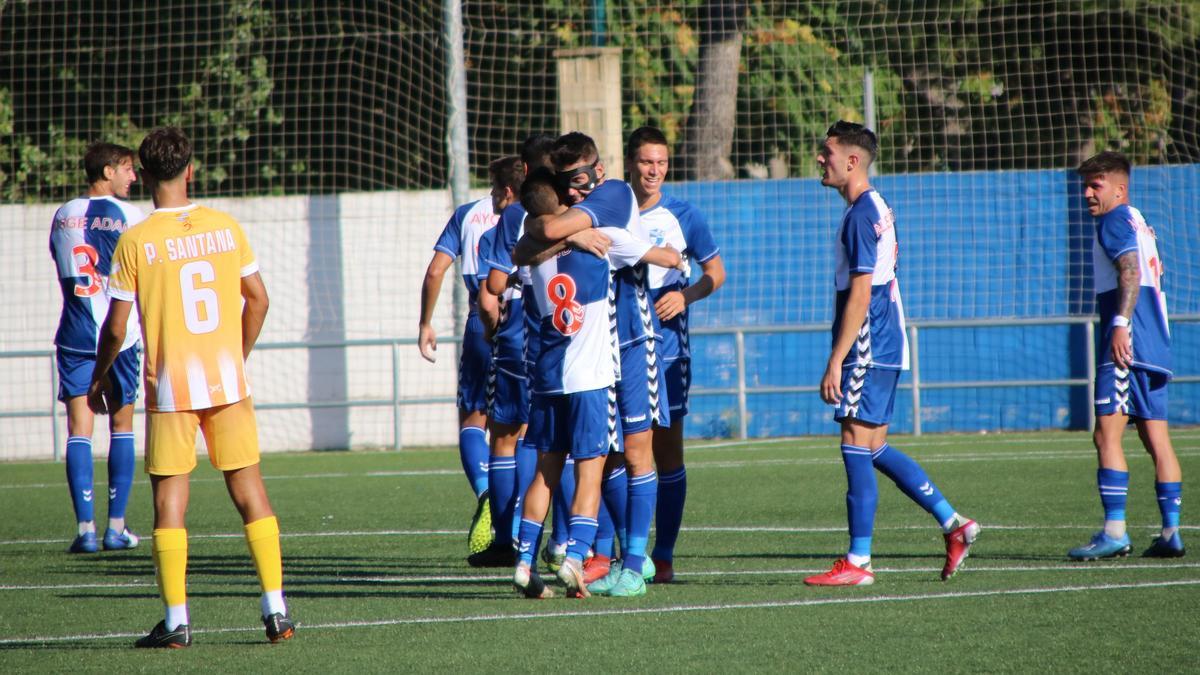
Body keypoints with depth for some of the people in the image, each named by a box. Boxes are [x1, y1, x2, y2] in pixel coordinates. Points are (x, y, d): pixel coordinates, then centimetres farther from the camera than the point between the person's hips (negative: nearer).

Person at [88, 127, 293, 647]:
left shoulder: (135, 242, -6)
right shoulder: (226, 227, 2)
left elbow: (116, 327, -5)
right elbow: (257, 299, 7)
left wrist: (99, 379, 11)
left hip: (169, 387, -2)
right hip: (227, 380, 2)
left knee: (169, 498, 2)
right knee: (249, 488, 8)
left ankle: (176, 621, -2)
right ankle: (276, 609, 5)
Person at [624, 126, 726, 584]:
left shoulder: (682, 216, 2)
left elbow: (715, 272, 7)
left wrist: (685, 295, -10)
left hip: (666, 345, -1)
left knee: (667, 447, 0)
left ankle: (663, 556, 6)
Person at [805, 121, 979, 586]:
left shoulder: (861, 216, -15)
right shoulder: (876, 208, 16)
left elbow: (859, 296, -20)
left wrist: (836, 361, -20)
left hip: (868, 351, -10)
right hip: (885, 350, 10)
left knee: (857, 448, -7)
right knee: (873, 450, 13)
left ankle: (857, 562, -5)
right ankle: (953, 524, 13)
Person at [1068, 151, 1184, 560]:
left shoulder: (1116, 221, -5)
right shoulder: (1140, 224, 23)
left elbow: (1130, 271, -19)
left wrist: (1121, 324, -28)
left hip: (1128, 342, -10)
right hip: (1155, 345, 10)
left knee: (1107, 434, -13)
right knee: (1156, 439, 8)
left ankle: (1114, 531, -19)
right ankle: (1171, 533, 6)